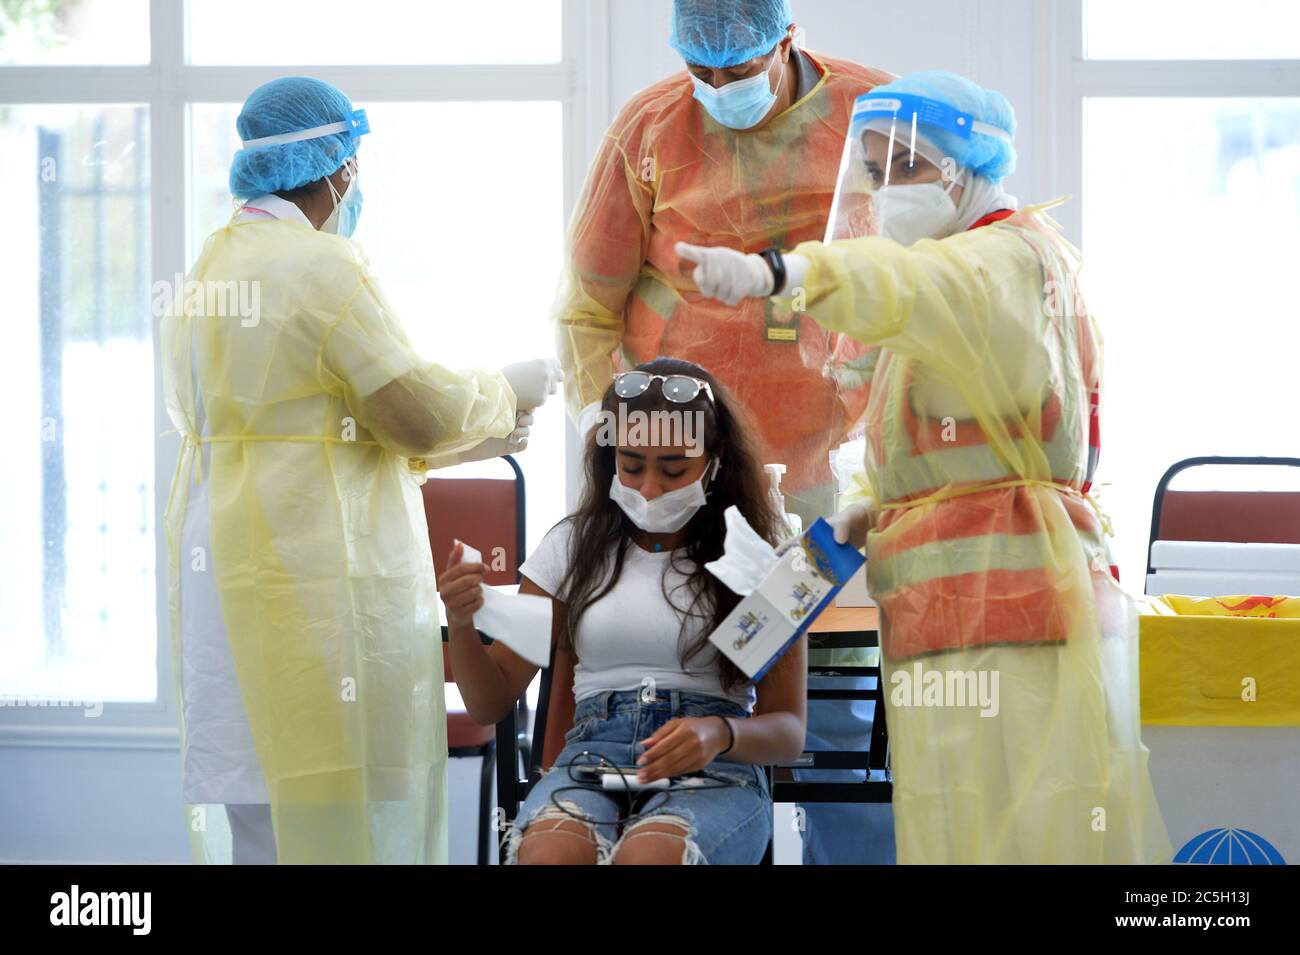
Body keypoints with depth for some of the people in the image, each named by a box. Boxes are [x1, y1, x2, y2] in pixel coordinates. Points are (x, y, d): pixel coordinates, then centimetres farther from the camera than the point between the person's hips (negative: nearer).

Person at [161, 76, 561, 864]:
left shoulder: (212, 267, 15)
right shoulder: (322, 267, -13)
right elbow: (421, 411, -14)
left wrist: (467, 442, 21)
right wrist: (511, 391, 6)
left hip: (222, 561, 9)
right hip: (320, 568, -9)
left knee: (256, 809, 11)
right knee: (341, 807, -4)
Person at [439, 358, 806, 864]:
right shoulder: (574, 546, 16)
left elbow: (788, 731, 6)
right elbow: (491, 702, 16)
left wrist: (720, 735, -17)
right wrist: (460, 625, -5)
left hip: (714, 771, -2)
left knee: (649, 856, -39)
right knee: (550, 851, -37)